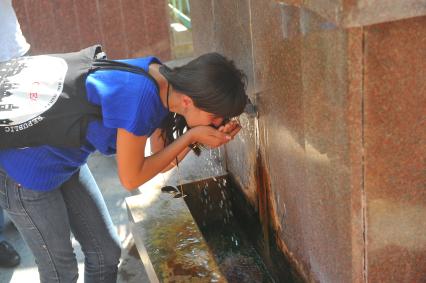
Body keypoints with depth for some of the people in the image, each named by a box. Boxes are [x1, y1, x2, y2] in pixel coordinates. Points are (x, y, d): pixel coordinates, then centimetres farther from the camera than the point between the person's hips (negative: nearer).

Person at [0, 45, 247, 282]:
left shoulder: (167, 83, -10)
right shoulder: (139, 98, -36)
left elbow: (162, 163, -1)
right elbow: (131, 178, -22)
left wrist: (197, 139, -18)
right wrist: (192, 136, -22)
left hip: (67, 163, 8)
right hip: (27, 170, -8)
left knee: (106, 253, 13)